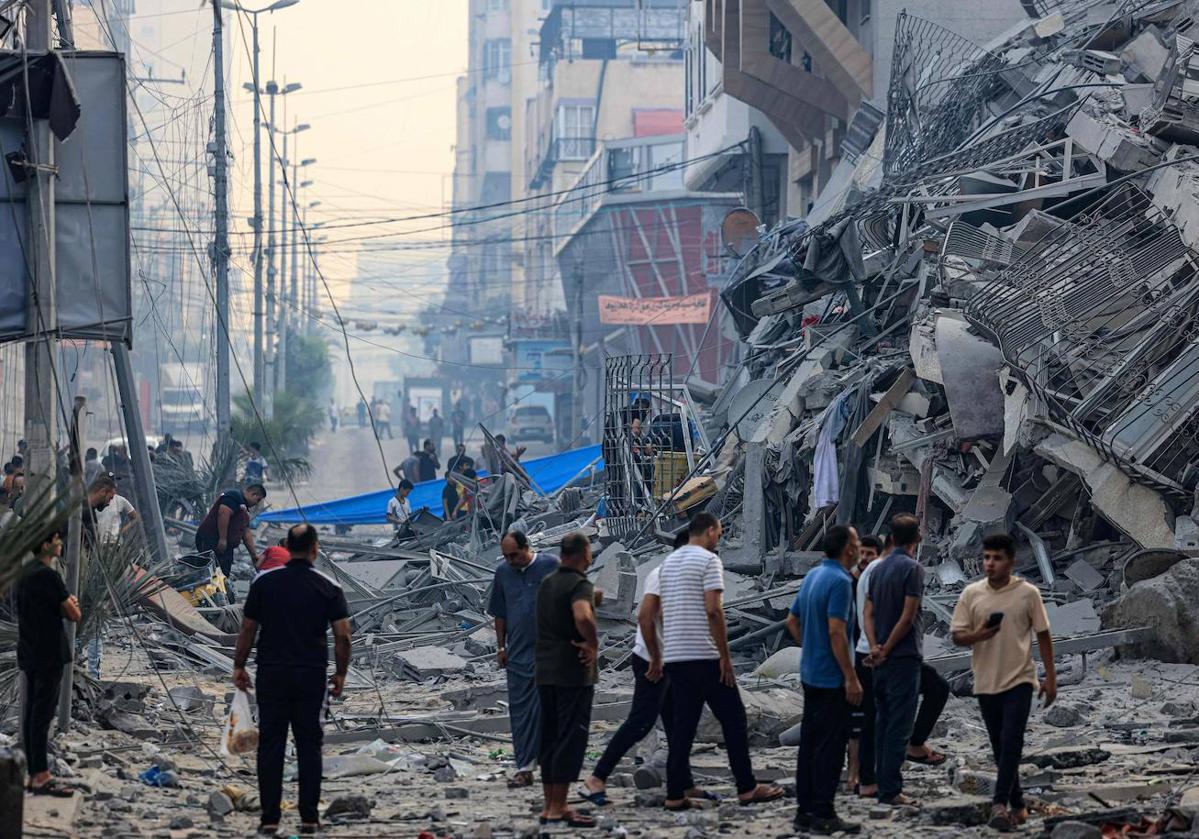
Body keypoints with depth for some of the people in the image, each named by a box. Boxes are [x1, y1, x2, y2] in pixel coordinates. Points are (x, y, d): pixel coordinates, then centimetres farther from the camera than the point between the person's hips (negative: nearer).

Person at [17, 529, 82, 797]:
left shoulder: (26, 573, 14)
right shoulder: (47, 575, -15)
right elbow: (74, 615, -14)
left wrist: (67, 604, 7)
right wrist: (73, 605, 8)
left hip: (30, 654, 9)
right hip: (48, 654, -9)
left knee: (31, 714, 9)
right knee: (43, 714, -9)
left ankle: (34, 774, 11)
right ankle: (41, 777, -10)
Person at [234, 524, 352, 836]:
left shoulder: (264, 582, -2)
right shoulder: (328, 587, -2)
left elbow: (248, 629, 1)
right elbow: (343, 635, -6)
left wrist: (239, 665, 12)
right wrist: (341, 672, 7)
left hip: (272, 673, 0)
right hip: (311, 674, 0)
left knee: (270, 744, 3)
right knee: (309, 745, 7)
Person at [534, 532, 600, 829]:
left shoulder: (547, 584, 13)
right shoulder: (579, 585, -14)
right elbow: (583, 617, -34)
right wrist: (593, 645, -19)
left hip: (545, 671, 8)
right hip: (573, 673, -8)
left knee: (550, 739, 12)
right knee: (571, 740, -5)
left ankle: (549, 806, 15)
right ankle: (558, 810, -7)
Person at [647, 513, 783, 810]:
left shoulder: (668, 563, 16)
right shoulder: (708, 560, -8)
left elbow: (648, 616, 17)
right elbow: (713, 610, -18)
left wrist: (656, 658, 23)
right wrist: (725, 656, -14)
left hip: (674, 657, 7)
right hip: (705, 657, -7)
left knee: (683, 725, 7)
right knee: (733, 720, 3)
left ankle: (675, 794, 2)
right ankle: (747, 788, 6)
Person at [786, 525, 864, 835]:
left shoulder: (813, 576, 11)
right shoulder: (840, 581, -18)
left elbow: (792, 621, 19)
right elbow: (836, 632, -24)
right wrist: (851, 677, -20)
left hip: (810, 673, 9)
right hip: (832, 678, -9)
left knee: (809, 743, 11)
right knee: (830, 747, -4)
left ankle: (805, 811, 14)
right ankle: (823, 815, -2)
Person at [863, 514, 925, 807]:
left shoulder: (879, 568, 12)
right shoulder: (912, 569, -11)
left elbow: (868, 613, 7)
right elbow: (908, 616, -16)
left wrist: (875, 646, -4)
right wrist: (886, 650, -8)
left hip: (883, 658, 7)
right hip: (904, 657, -7)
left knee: (883, 722, 12)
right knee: (900, 725, -6)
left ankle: (883, 785, 15)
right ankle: (891, 790, -8)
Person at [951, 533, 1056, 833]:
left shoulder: (1028, 593, -4)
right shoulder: (971, 594, 1)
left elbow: (1043, 636, 2)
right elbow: (957, 635, 3)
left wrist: (1050, 677, 0)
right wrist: (977, 635, -20)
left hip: (1019, 680, -3)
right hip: (986, 682, 3)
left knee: (1011, 743, -15)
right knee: (1000, 747, 10)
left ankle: (1000, 803, -18)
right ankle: (1017, 804, 21)